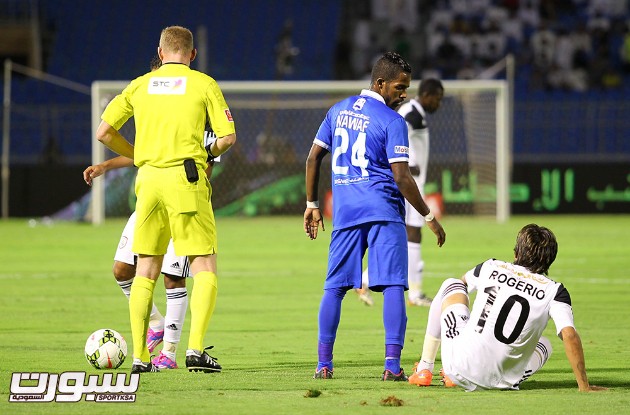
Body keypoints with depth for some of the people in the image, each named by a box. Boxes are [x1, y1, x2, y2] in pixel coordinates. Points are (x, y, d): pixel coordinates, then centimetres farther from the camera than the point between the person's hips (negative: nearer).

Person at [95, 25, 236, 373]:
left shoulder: (139, 86, 11)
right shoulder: (204, 84, 3)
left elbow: (104, 132, 9)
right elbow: (227, 137, -3)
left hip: (148, 176, 3)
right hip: (187, 178, -3)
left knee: (146, 272, 9)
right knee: (204, 268, 1)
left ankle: (140, 357, 6)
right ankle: (195, 349, -12)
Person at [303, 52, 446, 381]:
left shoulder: (339, 110, 12)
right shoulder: (392, 120, -7)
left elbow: (313, 157, 14)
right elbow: (401, 177, -12)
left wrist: (312, 204, 22)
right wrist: (429, 217, -4)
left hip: (344, 212, 5)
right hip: (383, 210, -5)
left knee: (335, 287, 10)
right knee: (393, 285, -6)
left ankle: (323, 364, 9)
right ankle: (392, 364, -14)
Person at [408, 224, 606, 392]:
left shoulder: (491, 267, 6)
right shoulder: (554, 291, -2)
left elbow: (463, 282, 30)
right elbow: (570, 335, -15)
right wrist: (584, 386, -10)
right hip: (500, 381, -1)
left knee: (451, 285, 26)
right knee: (545, 344, 34)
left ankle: (424, 369, 26)